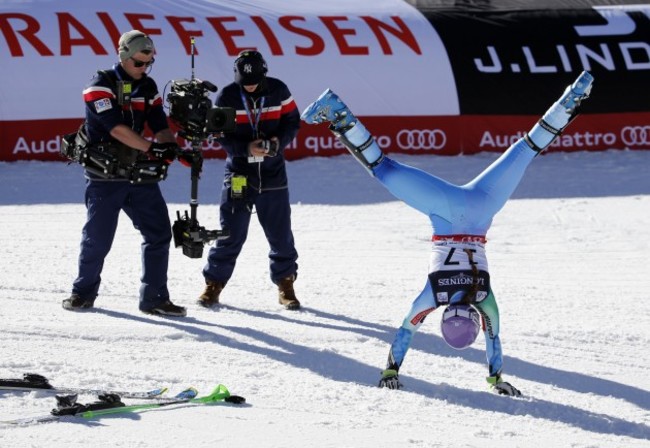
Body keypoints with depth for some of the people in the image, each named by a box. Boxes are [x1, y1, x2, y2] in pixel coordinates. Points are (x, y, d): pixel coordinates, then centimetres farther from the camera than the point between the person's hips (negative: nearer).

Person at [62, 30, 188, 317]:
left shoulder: (147, 87, 9)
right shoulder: (100, 86, -10)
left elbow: (159, 124, 4)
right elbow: (116, 127, -21)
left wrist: (170, 145, -18)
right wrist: (151, 148, -27)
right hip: (105, 177, -5)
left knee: (158, 233, -2)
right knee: (98, 238, 0)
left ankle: (154, 298, 4)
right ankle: (83, 293, 20)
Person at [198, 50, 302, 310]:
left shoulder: (278, 91, -3)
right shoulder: (227, 97, -7)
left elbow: (292, 121, 4)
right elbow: (221, 135, -7)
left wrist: (280, 142, -16)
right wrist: (247, 148, -22)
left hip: (273, 174, 1)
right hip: (238, 174, -1)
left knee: (280, 233, 5)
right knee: (231, 233, -2)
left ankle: (285, 284, 19)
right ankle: (214, 284, 9)